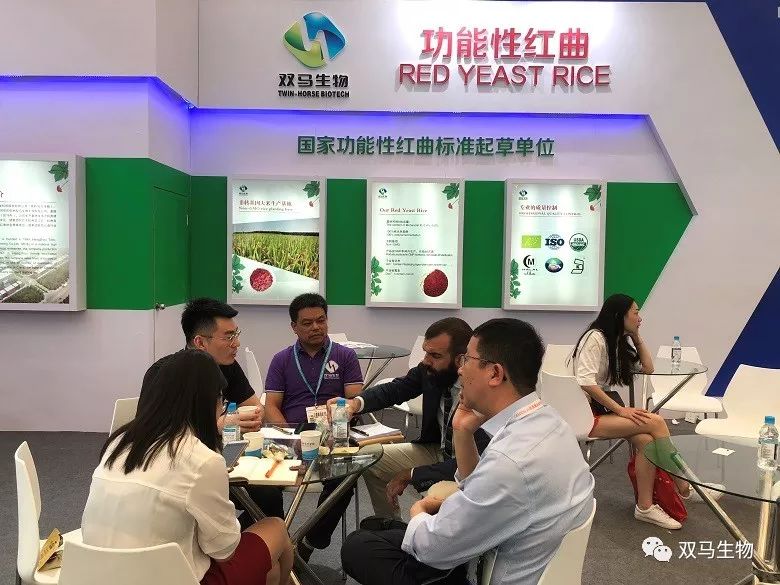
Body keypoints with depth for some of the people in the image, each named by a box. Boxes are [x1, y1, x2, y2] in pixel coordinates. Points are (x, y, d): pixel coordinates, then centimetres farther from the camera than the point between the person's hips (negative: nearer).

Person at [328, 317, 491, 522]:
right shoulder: (430, 370, -13)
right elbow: (396, 389, 2)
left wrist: (411, 475, -25)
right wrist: (357, 402, -18)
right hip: (437, 450, 7)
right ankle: (390, 525, 29)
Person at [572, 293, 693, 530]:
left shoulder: (620, 341, 16)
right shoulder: (595, 337, -12)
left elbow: (647, 368, 21)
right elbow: (586, 382, -22)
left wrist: (637, 337, 13)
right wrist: (620, 409, -21)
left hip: (606, 407, 8)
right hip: (586, 411, -8)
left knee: (645, 440, -20)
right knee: (655, 422, -20)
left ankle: (645, 506, -14)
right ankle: (683, 486, -4)